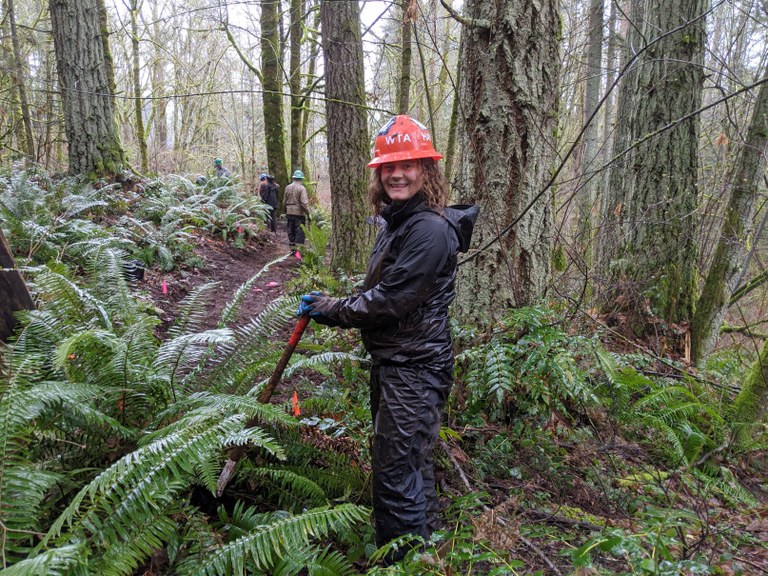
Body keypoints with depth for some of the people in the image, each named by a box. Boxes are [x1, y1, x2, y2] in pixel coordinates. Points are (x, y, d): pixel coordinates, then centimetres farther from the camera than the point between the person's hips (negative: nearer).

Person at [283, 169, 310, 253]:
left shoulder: (287, 187, 5)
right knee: (299, 232, 0)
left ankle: (292, 249, 18)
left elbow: (284, 202, 12)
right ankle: (298, 249, -4)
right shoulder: (302, 188, -11)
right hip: (299, 213, -5)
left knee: (291, 232, 12)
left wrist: (286, 212, 23)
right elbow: (304, 202, -17)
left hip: (289, 213, 5)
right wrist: (308, 213, -12)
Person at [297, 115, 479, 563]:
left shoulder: (430, 229, -21)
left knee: (398, 473, -2)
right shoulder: (396, 221, 12)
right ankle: (424, 540, 42)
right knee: (410, 465, 23)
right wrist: (328, 307, 4)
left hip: (415, 369, -11)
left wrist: (330, 309, -11)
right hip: (392, 362, 11)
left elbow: (391, 300, -23)